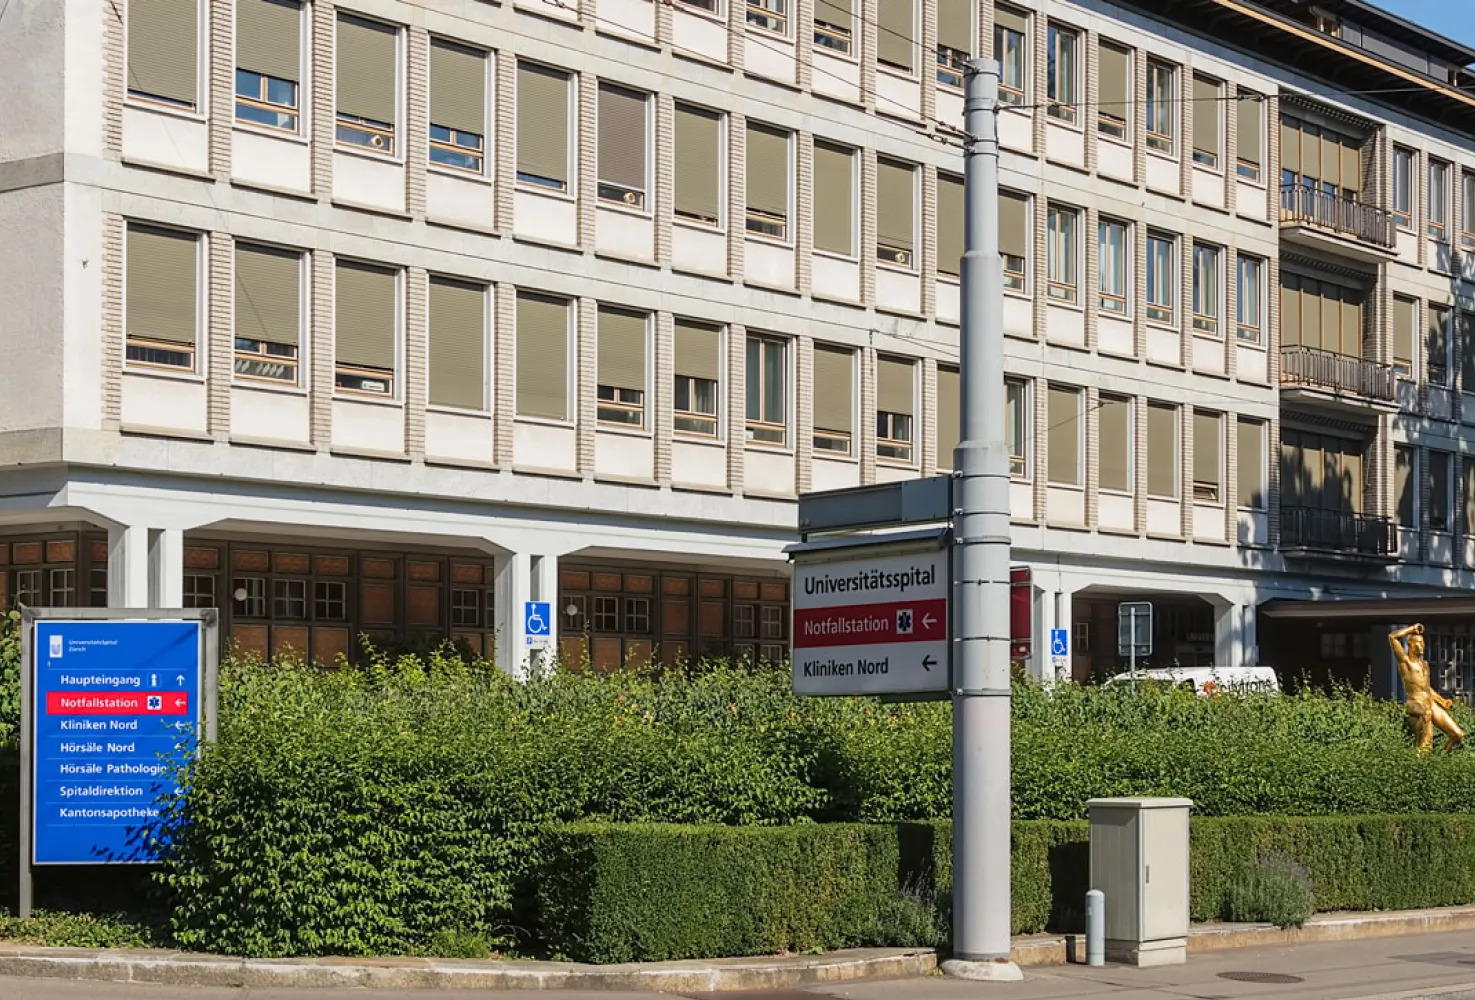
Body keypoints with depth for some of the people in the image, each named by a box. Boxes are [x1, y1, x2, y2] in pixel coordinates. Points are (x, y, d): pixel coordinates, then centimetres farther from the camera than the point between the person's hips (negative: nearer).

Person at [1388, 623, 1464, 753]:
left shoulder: (1424, 663, 22)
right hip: (1418, 707, -7)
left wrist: (1442, 700, 16)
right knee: (1425, 746, -18)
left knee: (1458, 735, 3)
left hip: (1433, 705, 7)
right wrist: (1412, 629, -2)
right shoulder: (1404, 660, -1)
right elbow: (1392, 637, -14)